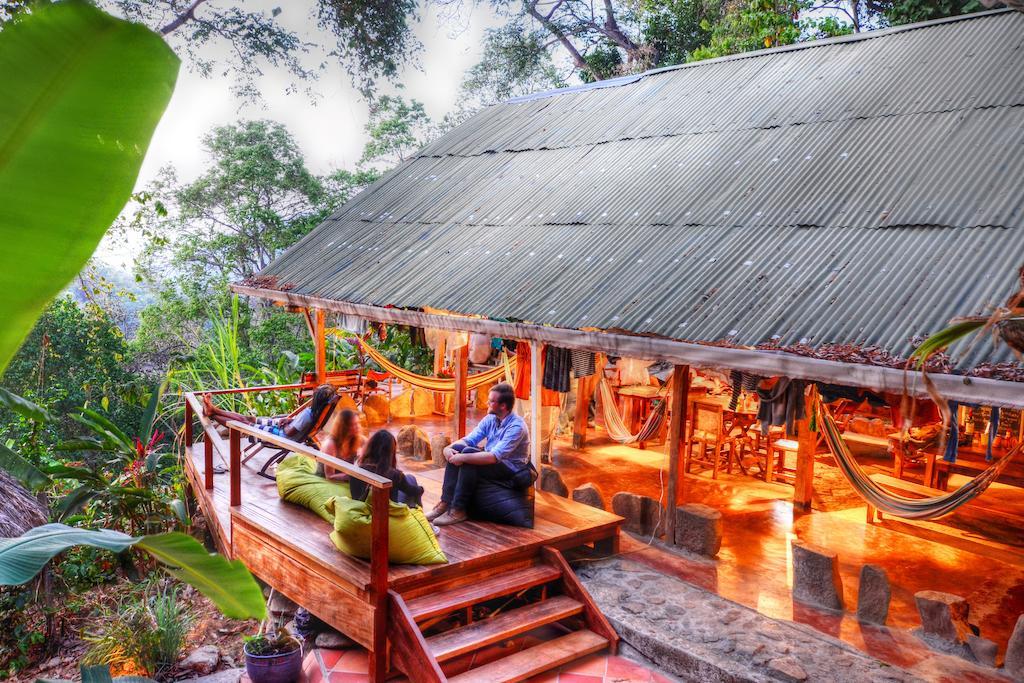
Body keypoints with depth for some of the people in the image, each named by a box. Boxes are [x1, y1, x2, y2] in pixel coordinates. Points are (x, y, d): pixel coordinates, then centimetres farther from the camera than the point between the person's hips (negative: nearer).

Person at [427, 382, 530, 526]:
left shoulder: (516, 426, -24)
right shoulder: (490, 419, 2)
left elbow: (494, 456, -32)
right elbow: (469, 439, 1)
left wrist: (463, 458, -33)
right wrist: (448, 448, -19)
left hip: (510, 468, -8)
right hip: (491, 461, 8)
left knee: (468, 454, -29)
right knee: (456, 449, -11)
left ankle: (458, 510, -24)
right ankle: (446, 502, -12)